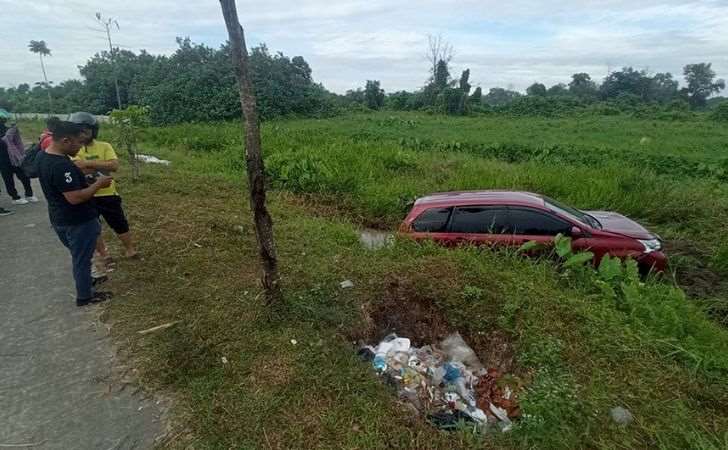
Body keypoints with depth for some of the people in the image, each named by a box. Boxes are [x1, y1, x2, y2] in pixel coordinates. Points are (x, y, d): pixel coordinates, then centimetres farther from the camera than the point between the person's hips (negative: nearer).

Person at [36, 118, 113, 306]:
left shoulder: (43, 156, 2)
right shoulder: (61, 166, -29)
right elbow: (75, 198, -30)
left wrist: (79, 169, 8)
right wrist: (98, 184, -19)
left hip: (60, 218, 9)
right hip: (78, 221, -9)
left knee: (79, 256, 27)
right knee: (82, 259, 8)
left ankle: (85, 281, 46)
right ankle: (84, 296, 23)